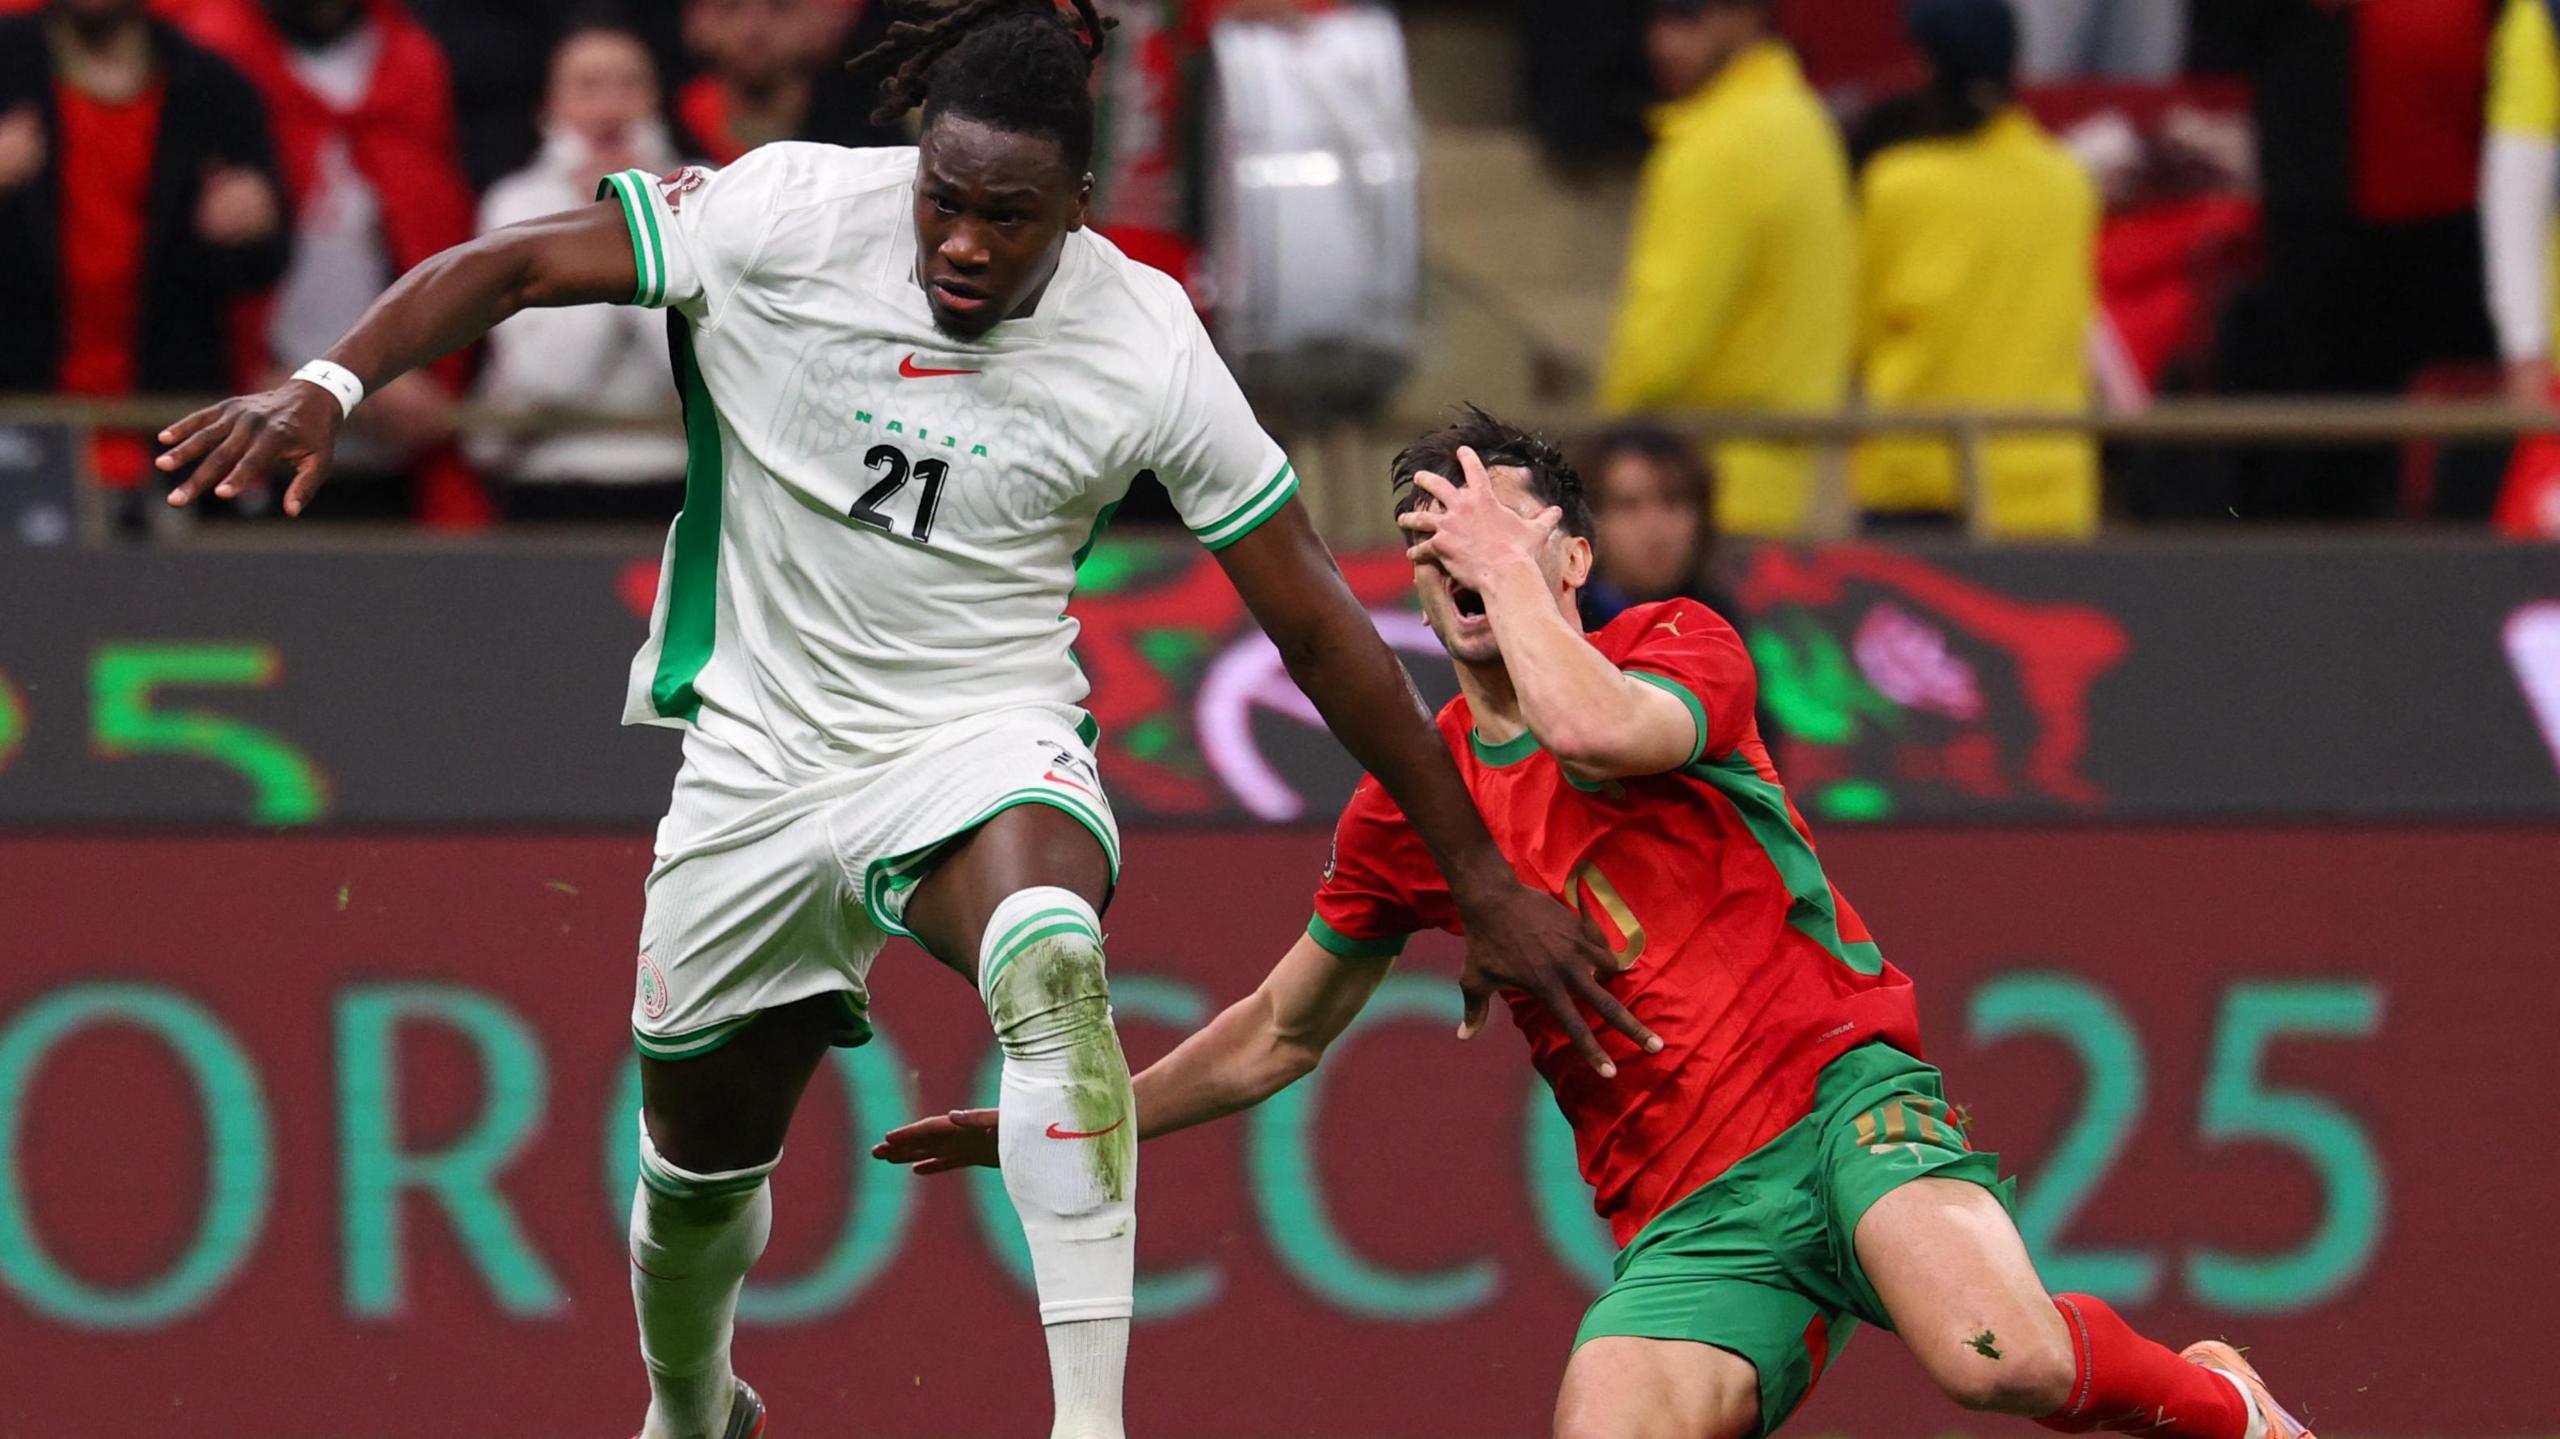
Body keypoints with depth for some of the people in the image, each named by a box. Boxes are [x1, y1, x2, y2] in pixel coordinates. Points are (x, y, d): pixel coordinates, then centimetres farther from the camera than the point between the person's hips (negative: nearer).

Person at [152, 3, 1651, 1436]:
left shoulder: (1147, 345, -13)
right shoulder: (786, 214, -14)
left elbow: (1318, 623, -5)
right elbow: (515, 264, -7)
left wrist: (1481, 877, -2)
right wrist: (330, 385, -25)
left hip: (986, 749, -2)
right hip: (763, 757, 2)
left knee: (1050, 958, -37)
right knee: (700, 1160, 14)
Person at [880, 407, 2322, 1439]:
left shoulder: (1683, 648, 4)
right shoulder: (1407, 809, 14)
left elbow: (1591, 727, -22)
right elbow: (1277, 1035, 28)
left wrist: (1512, 557, -7)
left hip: (1837, 1098, -3)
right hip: (1685, 1222, 3)